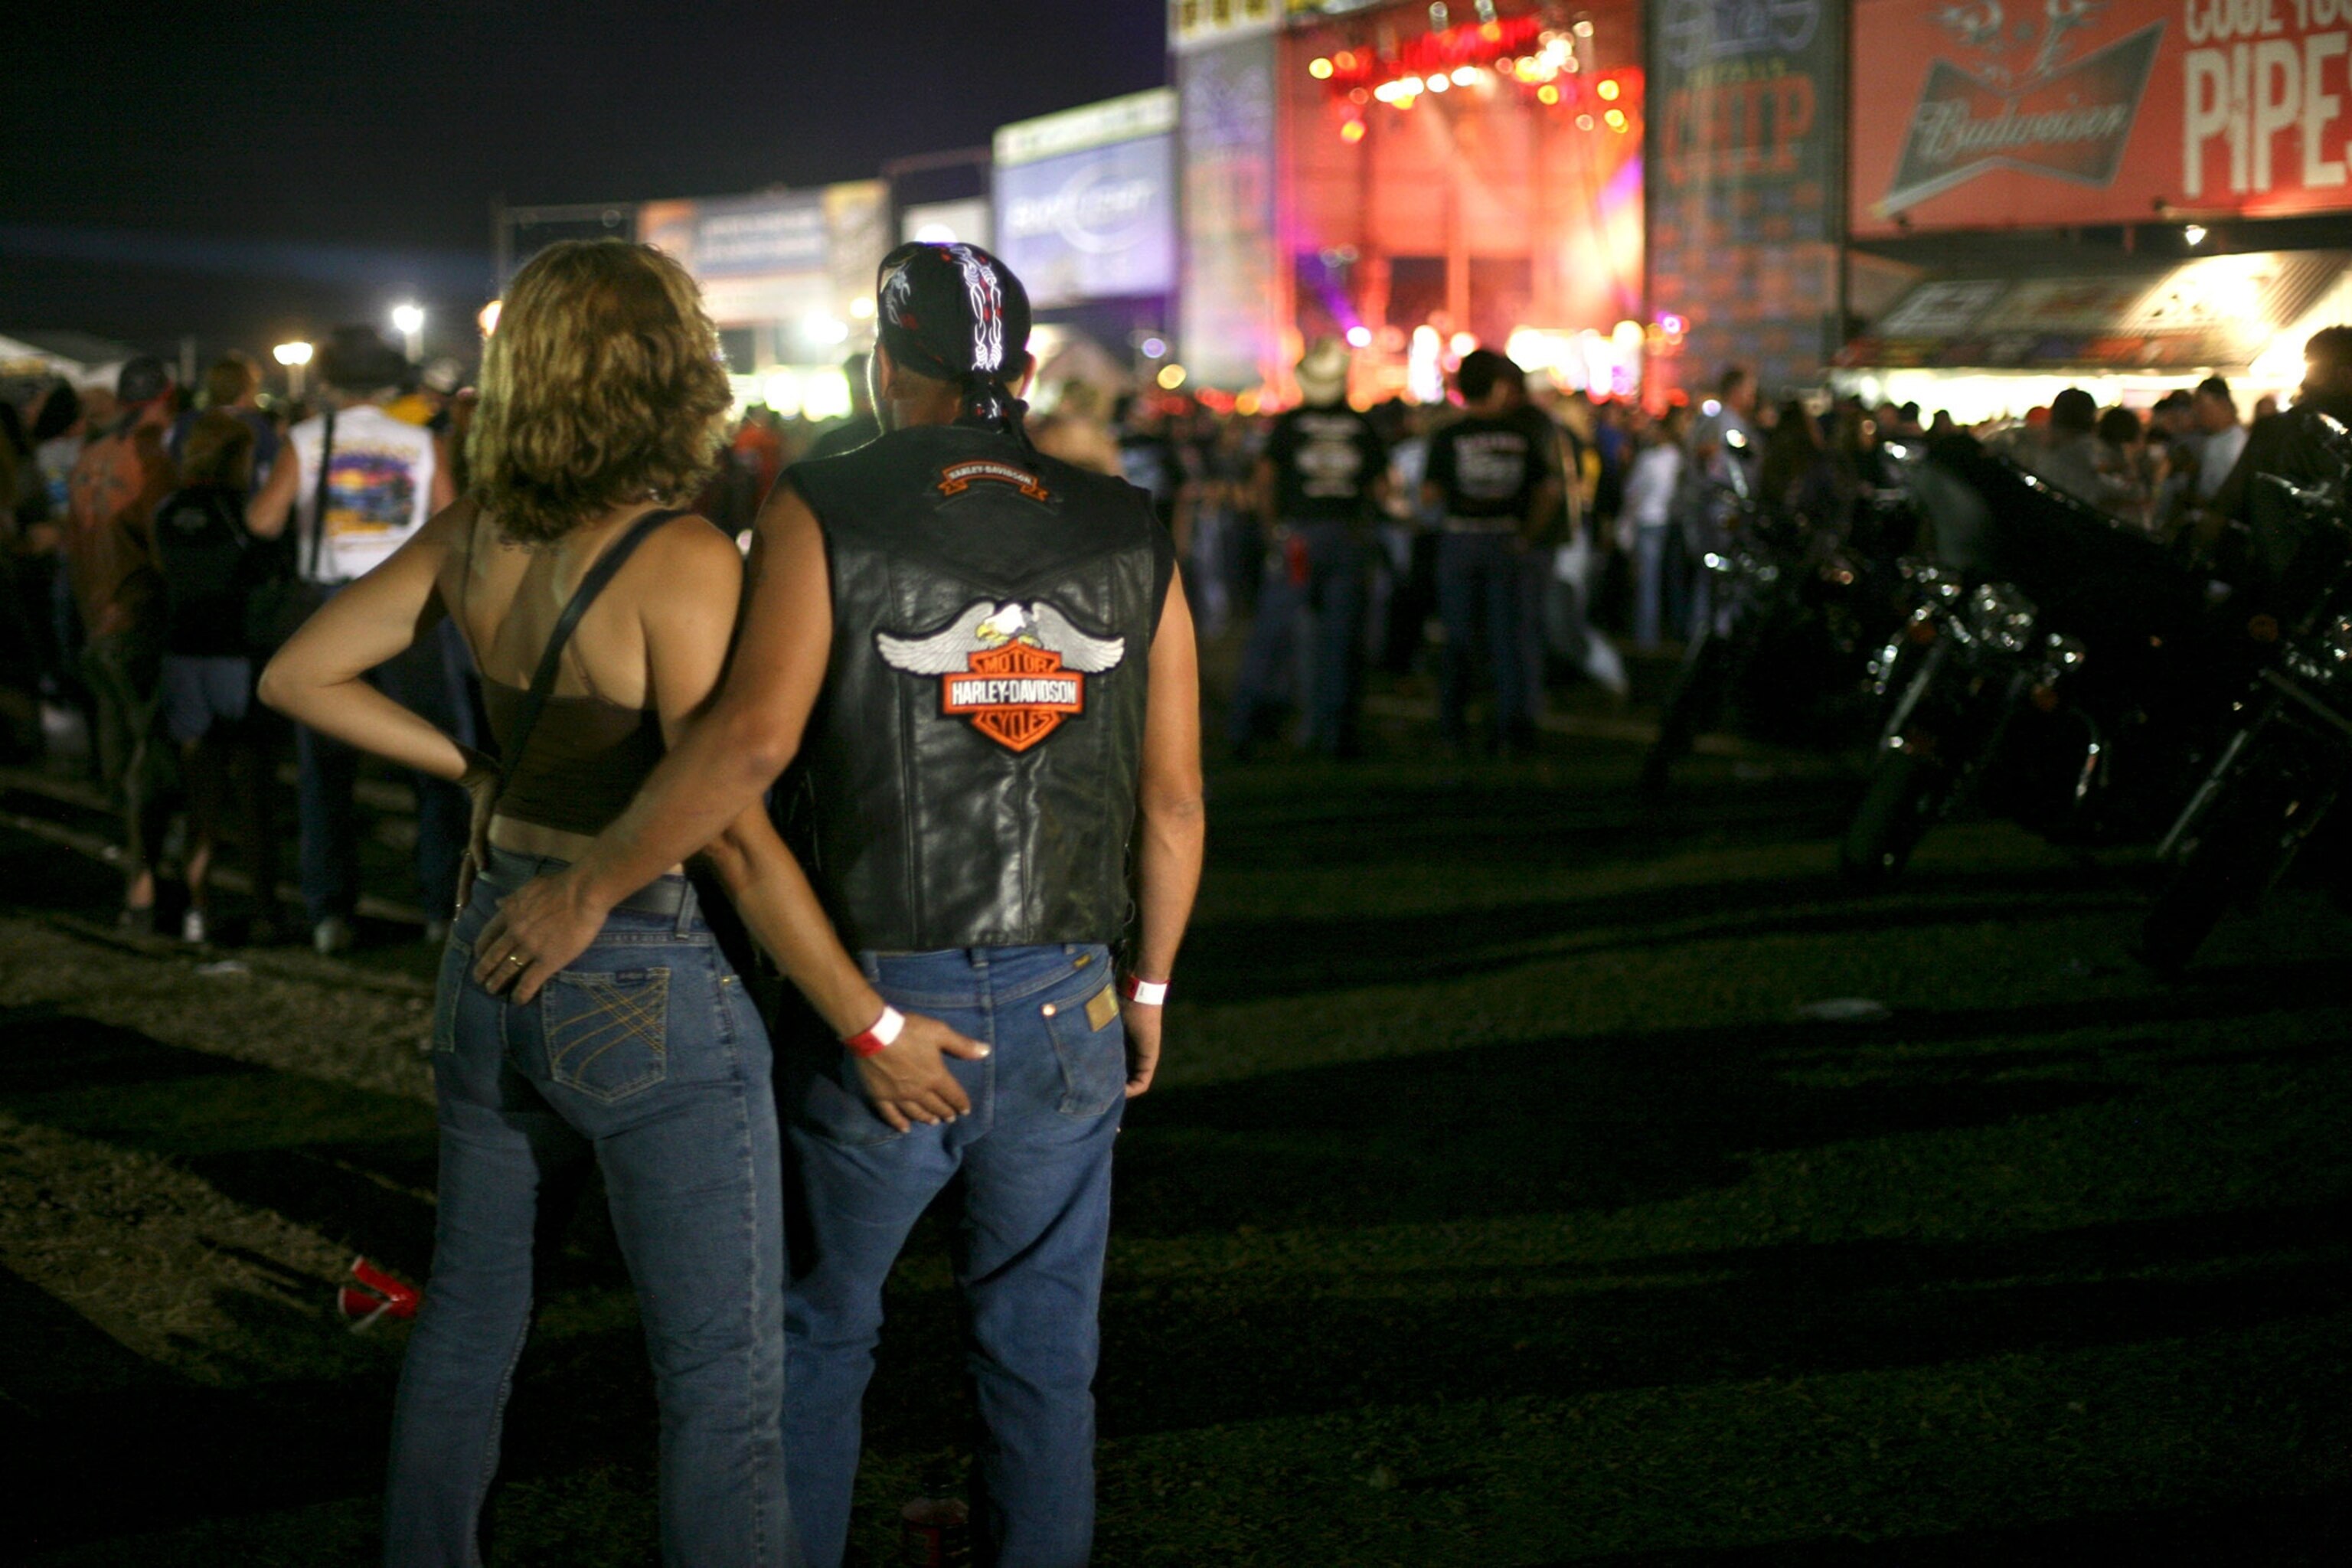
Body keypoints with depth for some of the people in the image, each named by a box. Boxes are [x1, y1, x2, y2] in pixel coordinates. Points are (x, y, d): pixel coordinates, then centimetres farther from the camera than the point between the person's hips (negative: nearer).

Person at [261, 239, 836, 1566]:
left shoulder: (478, 536, 0)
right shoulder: (681, 561, -20)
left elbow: (301, 676, 8)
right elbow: (730, 833, -23)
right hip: (649, 992, -7)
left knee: (470, 1312, 23)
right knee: (727, 1378, 2)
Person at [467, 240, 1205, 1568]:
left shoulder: (828, 512, -7)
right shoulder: (1130, 536, 2)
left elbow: (754, 738, -22)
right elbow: (1175, 797, 3)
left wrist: (593, 885, -14)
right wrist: (1150, 984, 15)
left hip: (871, 1003, -2)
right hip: (1065, 1011, 2)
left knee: (818, 1335, 17)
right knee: (1043, 1355, 14)